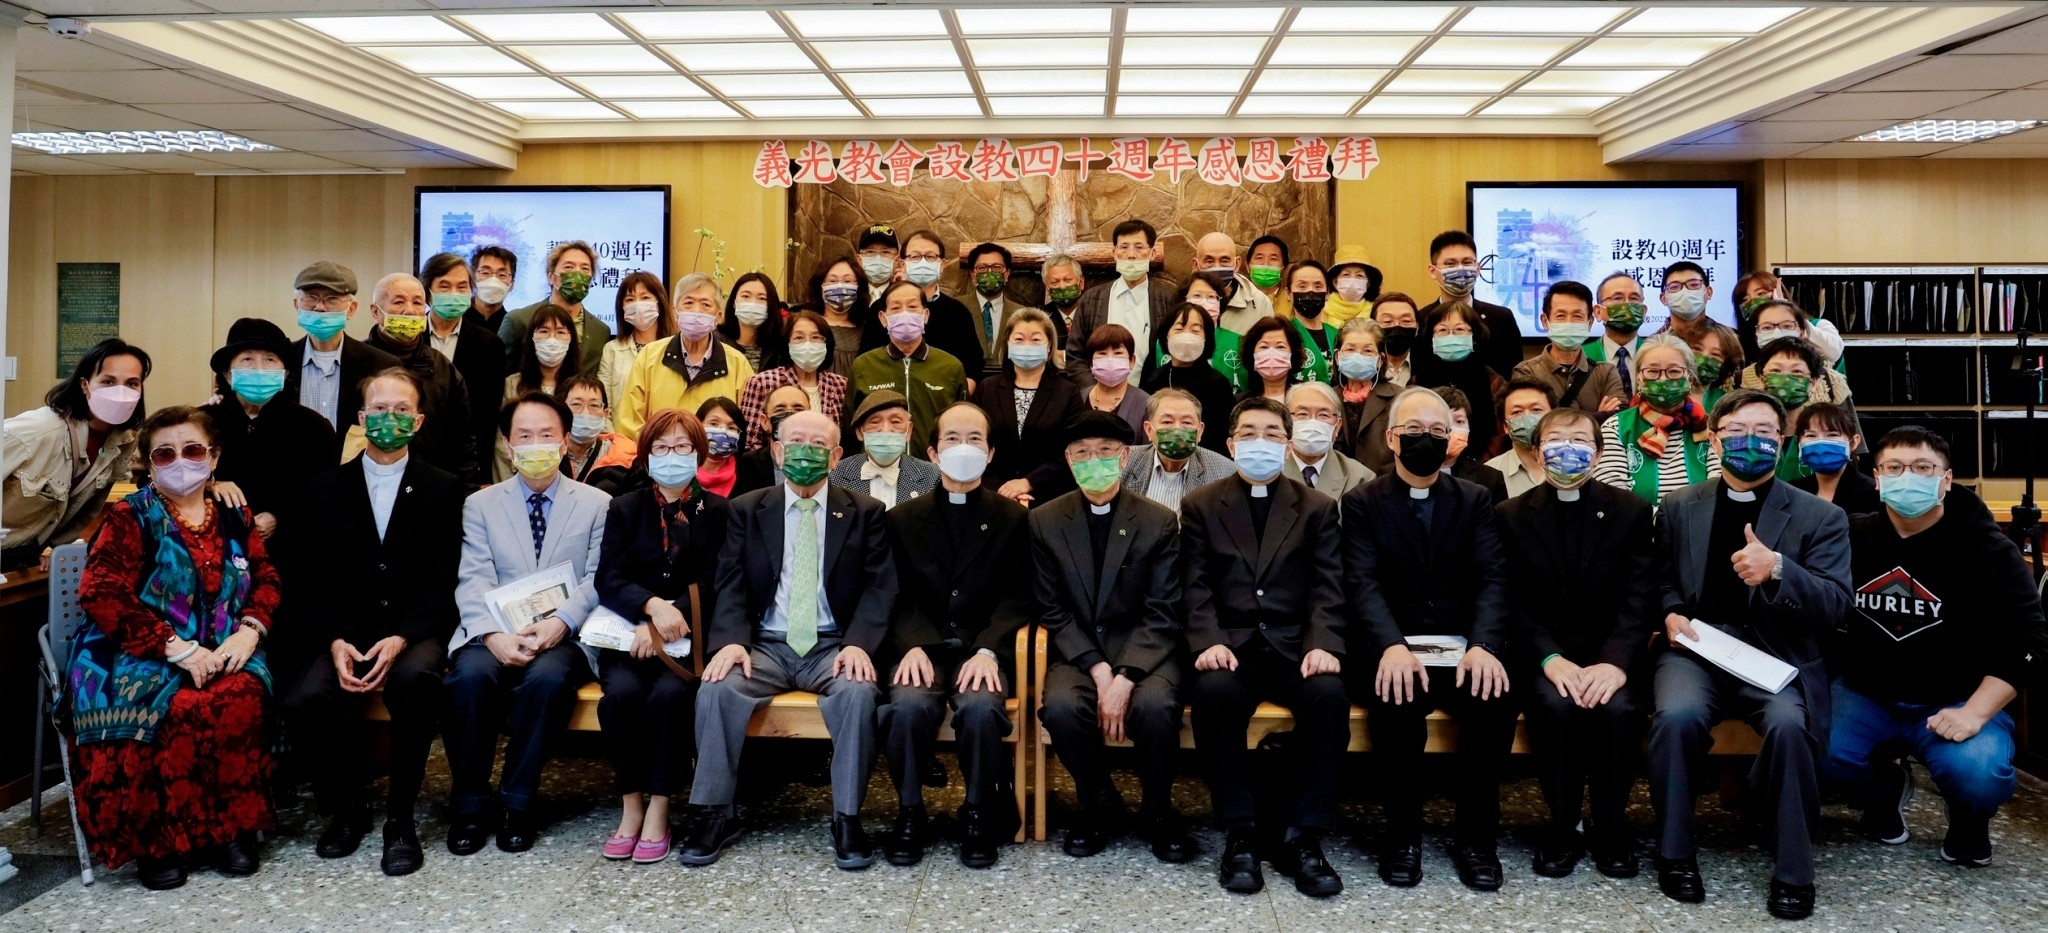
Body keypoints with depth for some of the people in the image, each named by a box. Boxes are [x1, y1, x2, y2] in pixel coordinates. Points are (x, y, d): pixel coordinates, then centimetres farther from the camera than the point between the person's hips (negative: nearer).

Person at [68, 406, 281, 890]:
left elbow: (266, 578, 13)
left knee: (241, 701, -31)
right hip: (138, 658, -3)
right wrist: (177, 648, -20)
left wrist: (249, 630, -10)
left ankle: (234, 828, -14)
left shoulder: (233, 517, 13)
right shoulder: (129, 517, 0)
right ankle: (157, 842, -14)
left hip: (221, 654, 3)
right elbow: (102, 595, -10)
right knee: (183, 711, -34)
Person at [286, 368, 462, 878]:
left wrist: (401, 639, -18)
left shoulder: (444, 490, 6)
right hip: (347, 634, 2)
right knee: (305, 700, -28)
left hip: (417, 633, -2)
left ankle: (400, 817, -17)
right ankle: (345, 807, 1)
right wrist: (335, 641, -11)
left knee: (415, 678, -36)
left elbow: (441, 581, -2)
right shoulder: (326, 488, 12)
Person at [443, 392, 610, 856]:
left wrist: (560, 622, -17)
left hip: (563, 636, -1)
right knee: (471, 674, -32)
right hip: (496, 634, 1)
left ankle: (517, 804, -17)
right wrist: (494, 634, -18)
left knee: (547, 676, -34)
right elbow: (474, 582, 2)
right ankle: (469, 805, -13)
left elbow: (597, 580, 2)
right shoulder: (480, 504, 14)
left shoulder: (597, 504, 11)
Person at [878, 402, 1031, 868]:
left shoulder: (1012, 519, 11)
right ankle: (910, 814, -9)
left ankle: (980, 814, -8)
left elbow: (1017, 598, 2)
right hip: (920, 647, 1)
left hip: (982, 649, -1)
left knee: (980, 707, -32)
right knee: (908, 706, -31)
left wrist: (988, 650, -16)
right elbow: (897, 598, 6)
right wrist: (912, 647, -13)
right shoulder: (902, 519, 15)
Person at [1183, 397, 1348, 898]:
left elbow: (1328, 589, 3)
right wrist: (1208, 642, -16)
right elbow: (1196, 587, 2)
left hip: (1295, 645, 1)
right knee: (1213, 692, -34)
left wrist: (1323, 645, -16)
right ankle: (1240, 832, -18)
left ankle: (1300, 836, -16)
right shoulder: (1200, 505, 12)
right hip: (1230, 645, -1)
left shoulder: (1318, 508, 13)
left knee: (1330, 695, -31)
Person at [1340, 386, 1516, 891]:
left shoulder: (1476, 501, 12)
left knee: (1497, 697, -29)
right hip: (1390, 651, -2)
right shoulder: (1362, 502, 6)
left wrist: (1483, 645, -22)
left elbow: (1492, 579, -1)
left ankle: (1476, 836, -10)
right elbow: (1363, 583, -9)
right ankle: (1403, 832, -12)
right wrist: (1392, 647, -29)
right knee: (1396, 698, -34)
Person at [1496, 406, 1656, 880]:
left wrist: (1615, 662, -24)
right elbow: (1513, 604, -3)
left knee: (1618, 707, -30)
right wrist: (1550, 659, -21)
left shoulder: (1632, 512, 5)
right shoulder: (1510, 516, 5)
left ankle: (1610, 829, -5)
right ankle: (1562, 827, -9)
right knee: (1557, 705, -32)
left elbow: (1639, 600, -6)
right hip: (1540, 655, 0)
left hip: (1609, 654, 1)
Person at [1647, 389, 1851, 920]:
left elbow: (1836, 606, -4)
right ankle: (1675, 854, -11)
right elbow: (1662, 579, 20)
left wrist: (1778, 569, -22)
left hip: (1777, 658, -1)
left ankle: (1793, 871, -12)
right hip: (1696, 650, 1)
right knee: (1677, 716, -32)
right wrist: (1672, 613, -3)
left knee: (1788, 724, -33)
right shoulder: (1679, 507, 11)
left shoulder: (1820, 516, 4)